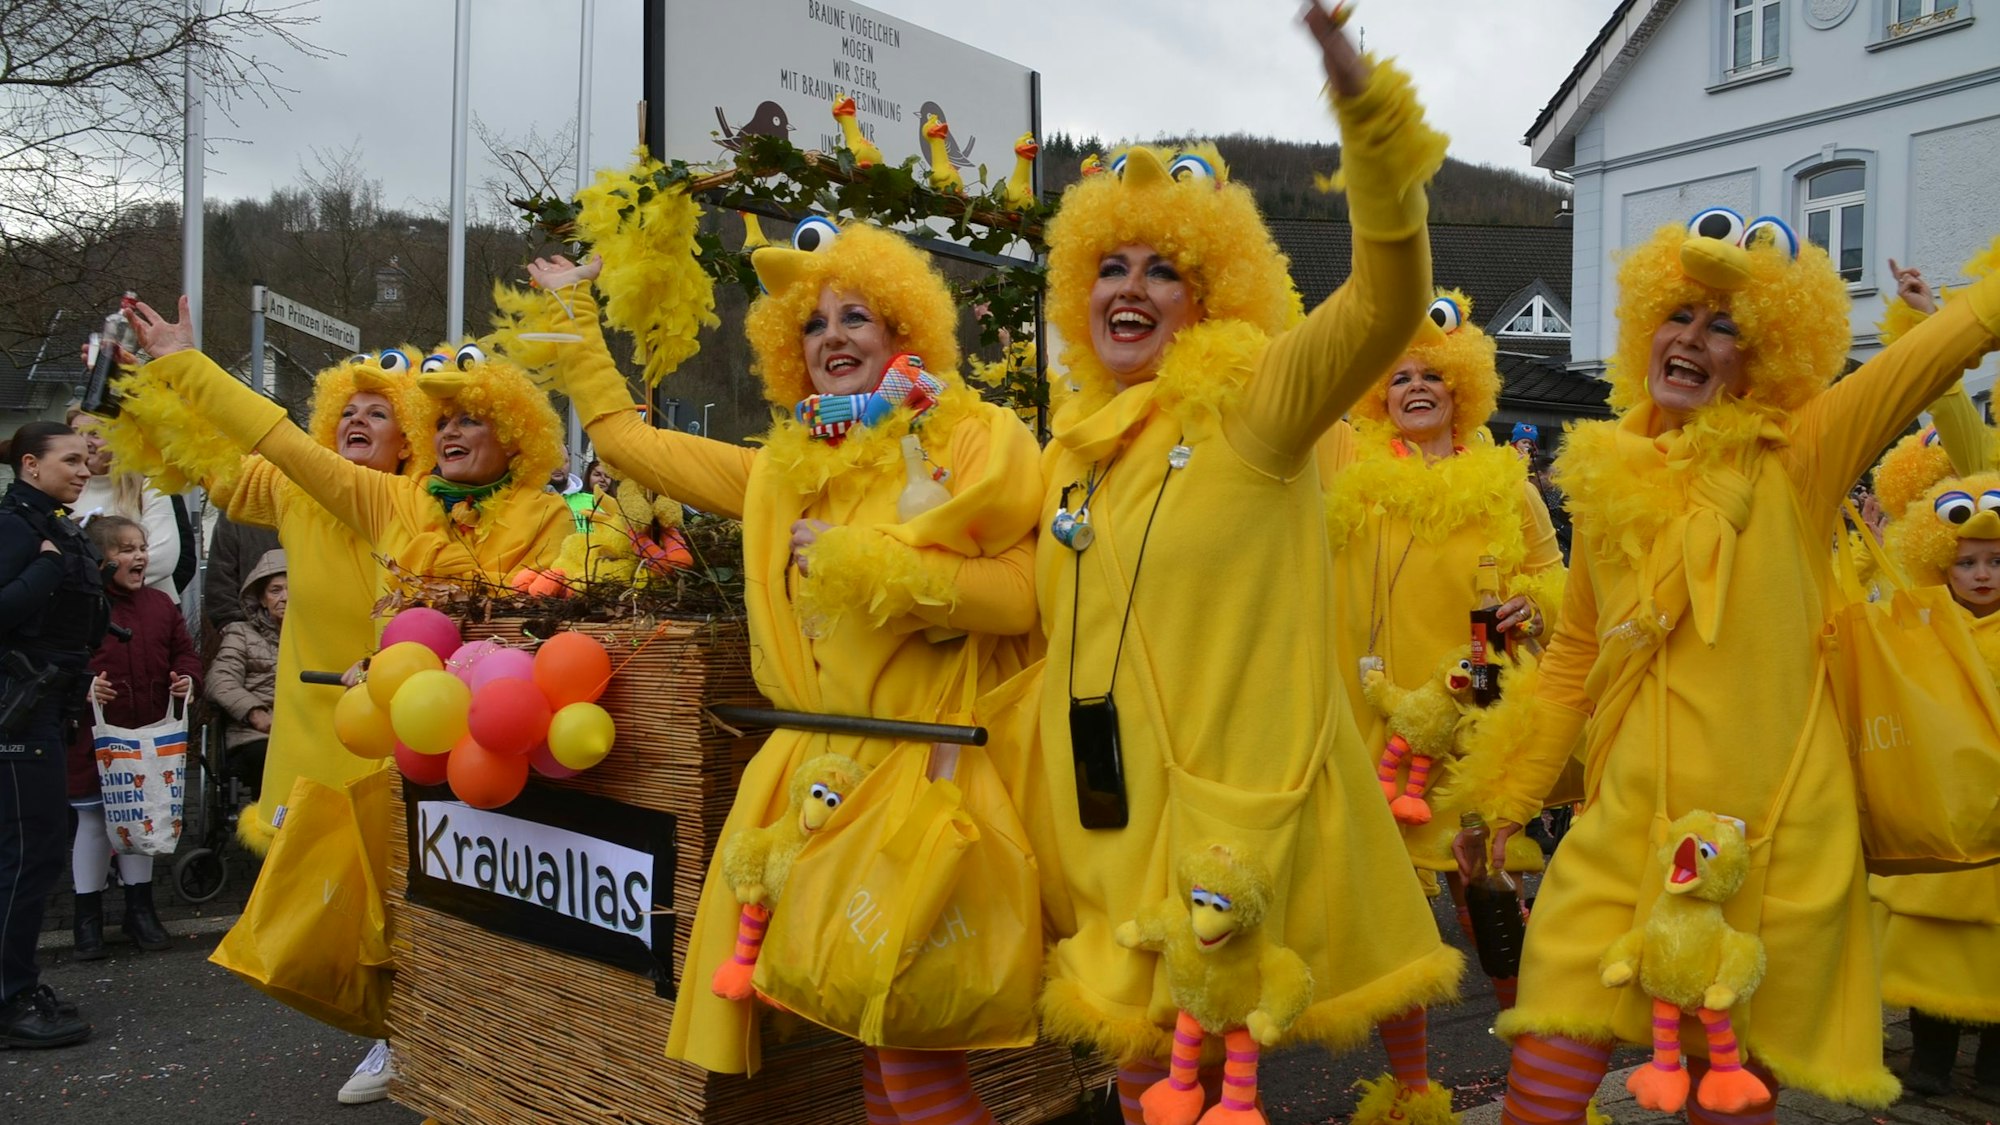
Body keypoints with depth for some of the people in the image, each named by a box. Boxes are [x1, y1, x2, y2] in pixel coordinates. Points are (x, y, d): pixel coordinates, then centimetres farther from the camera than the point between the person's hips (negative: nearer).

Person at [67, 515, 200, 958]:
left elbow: (184, 652, 13)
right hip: (94, 738, -5)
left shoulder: (160, 605, 6)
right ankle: (88, 916, 21)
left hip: (149, 737, 5)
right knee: (92, 821, 6)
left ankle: (140, 909, 29)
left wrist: (187, 678, -7)